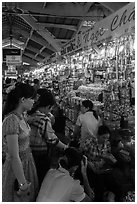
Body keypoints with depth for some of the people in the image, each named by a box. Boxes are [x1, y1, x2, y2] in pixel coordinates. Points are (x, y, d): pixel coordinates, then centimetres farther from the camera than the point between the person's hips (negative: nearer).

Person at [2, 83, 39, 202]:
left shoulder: (21, 116, 0)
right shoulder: (11, 120, -28)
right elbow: (14, 157, -26)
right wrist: (22, 184, -22)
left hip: (27, 162, 8)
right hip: (16, 167, -8)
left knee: (30, 196, 24)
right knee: (19, 198, 14)